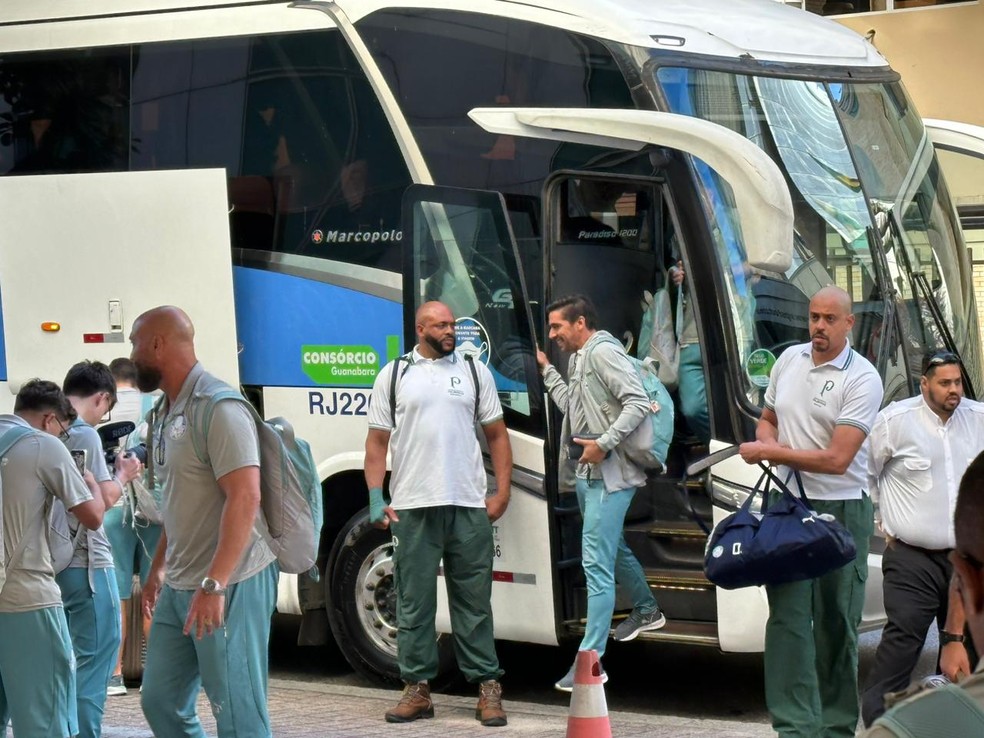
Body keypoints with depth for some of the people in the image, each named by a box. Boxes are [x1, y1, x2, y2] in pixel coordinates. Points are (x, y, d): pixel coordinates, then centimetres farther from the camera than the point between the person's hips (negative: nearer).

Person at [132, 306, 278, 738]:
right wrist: (159, 568, 21)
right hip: (179, 587, 10)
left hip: (228, 586, -10)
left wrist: (213, 584, -26)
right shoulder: (168, 413, 15)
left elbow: (244, 498, -22)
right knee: (160, 702, 12)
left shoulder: (217, 407, -15)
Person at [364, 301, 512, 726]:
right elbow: (377, 441, 6)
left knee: (474, 601, 3)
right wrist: (375, 499, -3)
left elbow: (497, 435, 11)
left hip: (469, 505, 1)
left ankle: (487, 687, 6)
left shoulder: (475, 371, 11)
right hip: (412, 507, 0)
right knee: (414, 602, 2)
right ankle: (417, 688, 8)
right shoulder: (394, 375, 7)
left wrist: (502, 491, 1)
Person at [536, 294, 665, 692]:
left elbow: (638, 402, -22)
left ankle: (591, 659, -15)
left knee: (596, 563, -13)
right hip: (589, 475, 11)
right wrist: (547, 370, 16)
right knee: (613, 548, 27)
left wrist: (605, 444, -25)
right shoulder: (578, 359, 16)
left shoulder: (603, 352, -14)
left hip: (609, 475, -11)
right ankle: (646, 610, 49)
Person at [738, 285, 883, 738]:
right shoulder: (789, 359, 10)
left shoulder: (862, 379, -10)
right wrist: (768, 440, 0)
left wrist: (767, 452, -10)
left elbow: (837, 459, -16)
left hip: (840, 511, -4)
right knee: (788, 616, -5)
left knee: (836, 623, 3)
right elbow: (767, 418, 25)